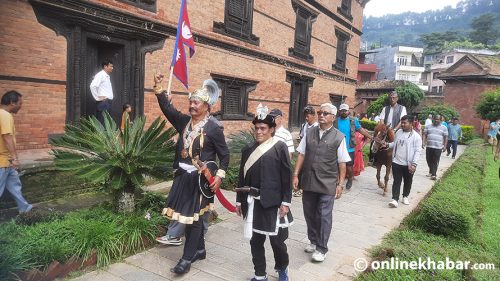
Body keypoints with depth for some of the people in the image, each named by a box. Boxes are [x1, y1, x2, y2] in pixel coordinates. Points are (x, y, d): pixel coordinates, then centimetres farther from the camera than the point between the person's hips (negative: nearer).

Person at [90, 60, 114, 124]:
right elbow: (93, 86, -21)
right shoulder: (100, 75, -8)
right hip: (103, 102, -9)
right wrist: (97, 98, -16)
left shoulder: (107, 76, 19)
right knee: (102, 122, -12)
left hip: (108, 102, 9)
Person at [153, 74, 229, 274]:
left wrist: (219, 176, -15)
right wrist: (159, 88, -12)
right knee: (191, 216, 16)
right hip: (183, 177, 6)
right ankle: (199, 250, 32)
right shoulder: (184, 121, 6)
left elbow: (224, 154, -7)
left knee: (193, 216, 1)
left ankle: (187, 258, 13)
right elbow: (168, 108, -1)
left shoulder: (214, 127, -11)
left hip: (201, 179, -6)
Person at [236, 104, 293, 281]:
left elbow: (287, 177, -6)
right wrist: (239, 200, 11)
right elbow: (242, 177, 11)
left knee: (277, 240, 6)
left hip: (273, 203, -4)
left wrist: (286, 202, -10)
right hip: (253, 203, 4)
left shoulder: (280, 147, -5)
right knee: (255, 241, 11)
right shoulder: (248, 149, 7)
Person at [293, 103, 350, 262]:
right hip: (308, 181, 4)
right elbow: (301, 155, 6)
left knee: (324, 216, 4)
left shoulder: (339, 137, -5)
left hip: (327, 184, -4)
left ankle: (321, 248, 20)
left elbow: (342, 163, -4)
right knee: (309, 213, 15)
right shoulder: (310, 133, 5)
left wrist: (340, 184, -6)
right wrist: (296, 175, 1)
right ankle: (313, 241, 36)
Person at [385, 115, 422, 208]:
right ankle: (395, 199, 3)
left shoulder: (416, 136, -10)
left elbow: (417, 151, -13)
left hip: (408, 164, -3)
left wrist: (414, 164, -21)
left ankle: (405, 196, 32)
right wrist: (387, 145, -2)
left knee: (407, 182, 14)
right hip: (396, 162, 3)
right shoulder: (398, 132, 5)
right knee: (396, 181, 3)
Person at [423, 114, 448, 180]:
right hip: (429, 146, 3)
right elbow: (425, 135, 8)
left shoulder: (444, 128, 6)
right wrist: (424, 142, -5)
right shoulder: (428, 127, 11)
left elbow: (446, 137, 6)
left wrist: (444, 146, -1)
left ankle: (433, 174, -2)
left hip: (438, 147, -2)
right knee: (429, 160, 9)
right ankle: (431, 171, 28)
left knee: (435, 162, -4)